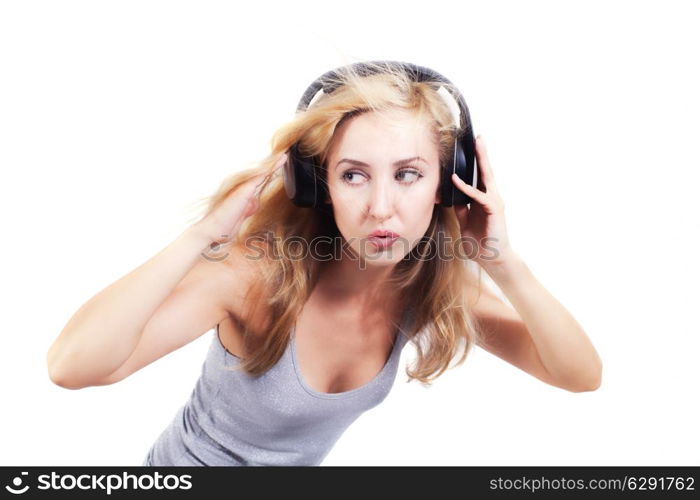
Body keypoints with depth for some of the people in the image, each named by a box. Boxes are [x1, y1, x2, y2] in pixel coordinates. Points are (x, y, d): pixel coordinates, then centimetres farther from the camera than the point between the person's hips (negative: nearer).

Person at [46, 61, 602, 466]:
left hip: (300, 466, 4)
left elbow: (583, 375, -20)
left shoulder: (429, 284, -19)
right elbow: (72, 364, -42)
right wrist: (204, 235, -47)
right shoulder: (259, 271, -33)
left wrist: (505, 266, -34)